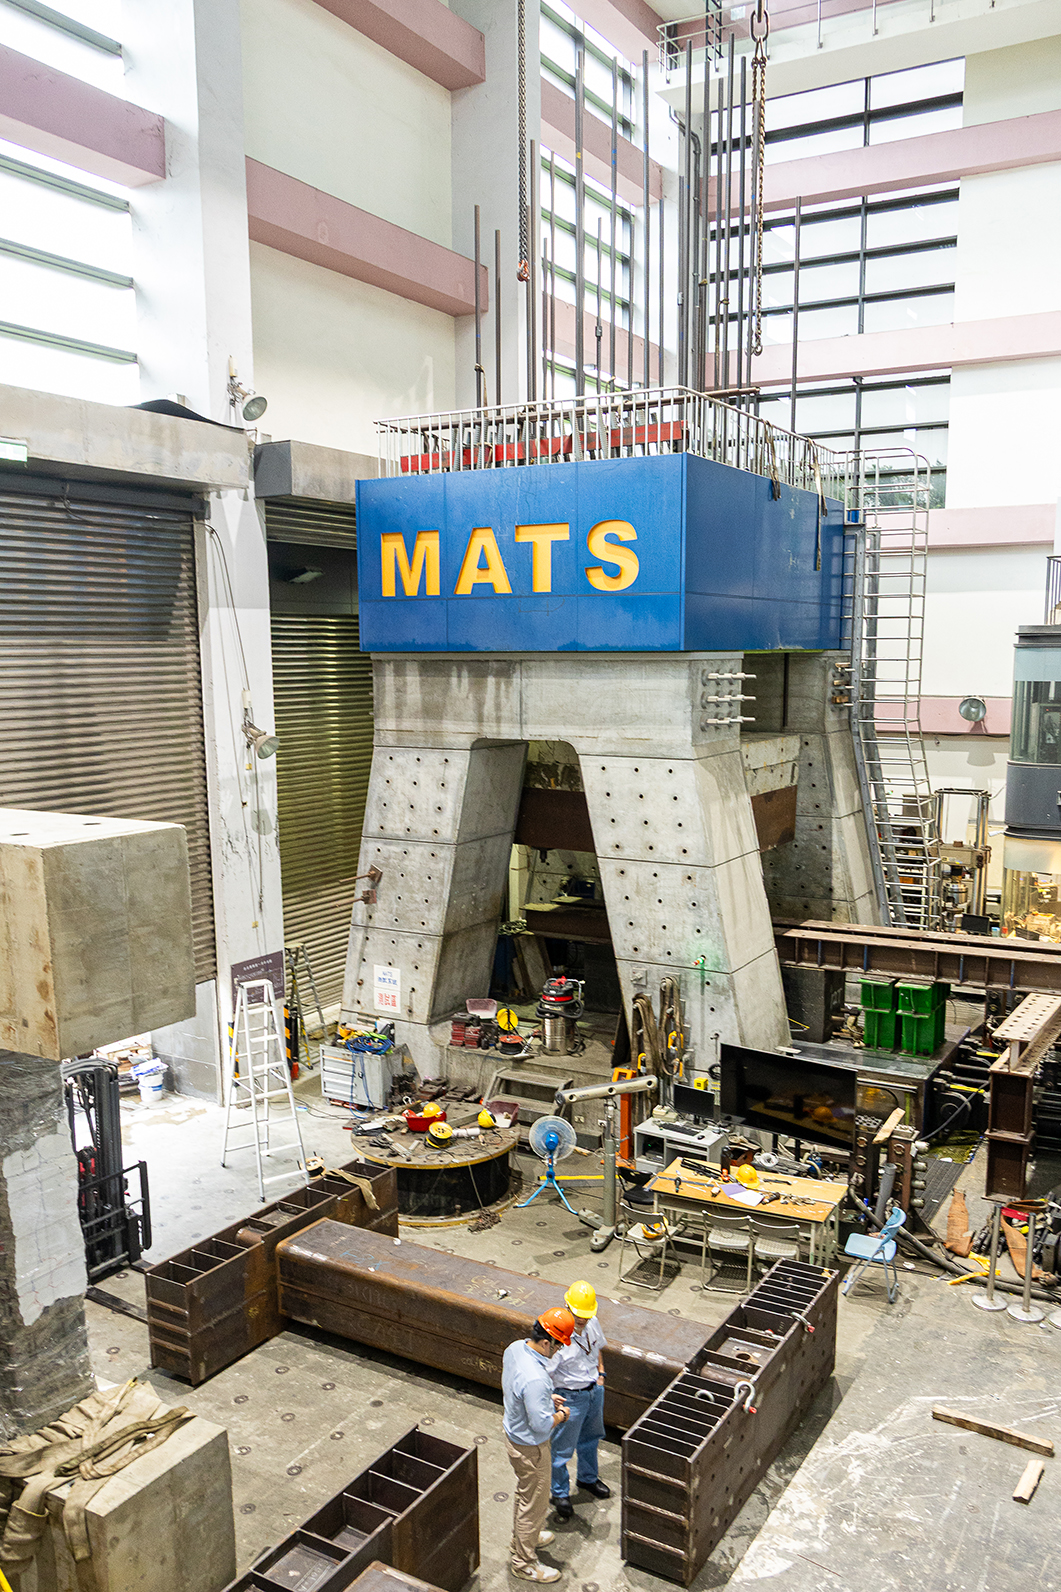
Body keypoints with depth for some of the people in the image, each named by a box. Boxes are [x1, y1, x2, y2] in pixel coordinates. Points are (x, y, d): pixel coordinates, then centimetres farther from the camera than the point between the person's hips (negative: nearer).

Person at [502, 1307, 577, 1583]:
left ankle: (522, 1536, 52)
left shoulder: (515, 1348, -12)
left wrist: (547, 1397, 4)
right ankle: (524, 1563, 33)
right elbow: (542, 1425, -31)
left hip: (513, 1433, 9)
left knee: (525, 1492, 30)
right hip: (530, 1447, -9)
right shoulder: (535, 1379, -40)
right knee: (533, 1503, 13)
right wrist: (561, 1415, -11)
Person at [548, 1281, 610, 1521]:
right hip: (570, 1396, -6)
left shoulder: (592, 1323, -10)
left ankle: (588, 1478, 52)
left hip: (595, 1390, 7)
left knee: (590, 1438, 27)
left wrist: (600, 1373, 10)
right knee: (562, 1448, 11)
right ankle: (559, 1493, 34)